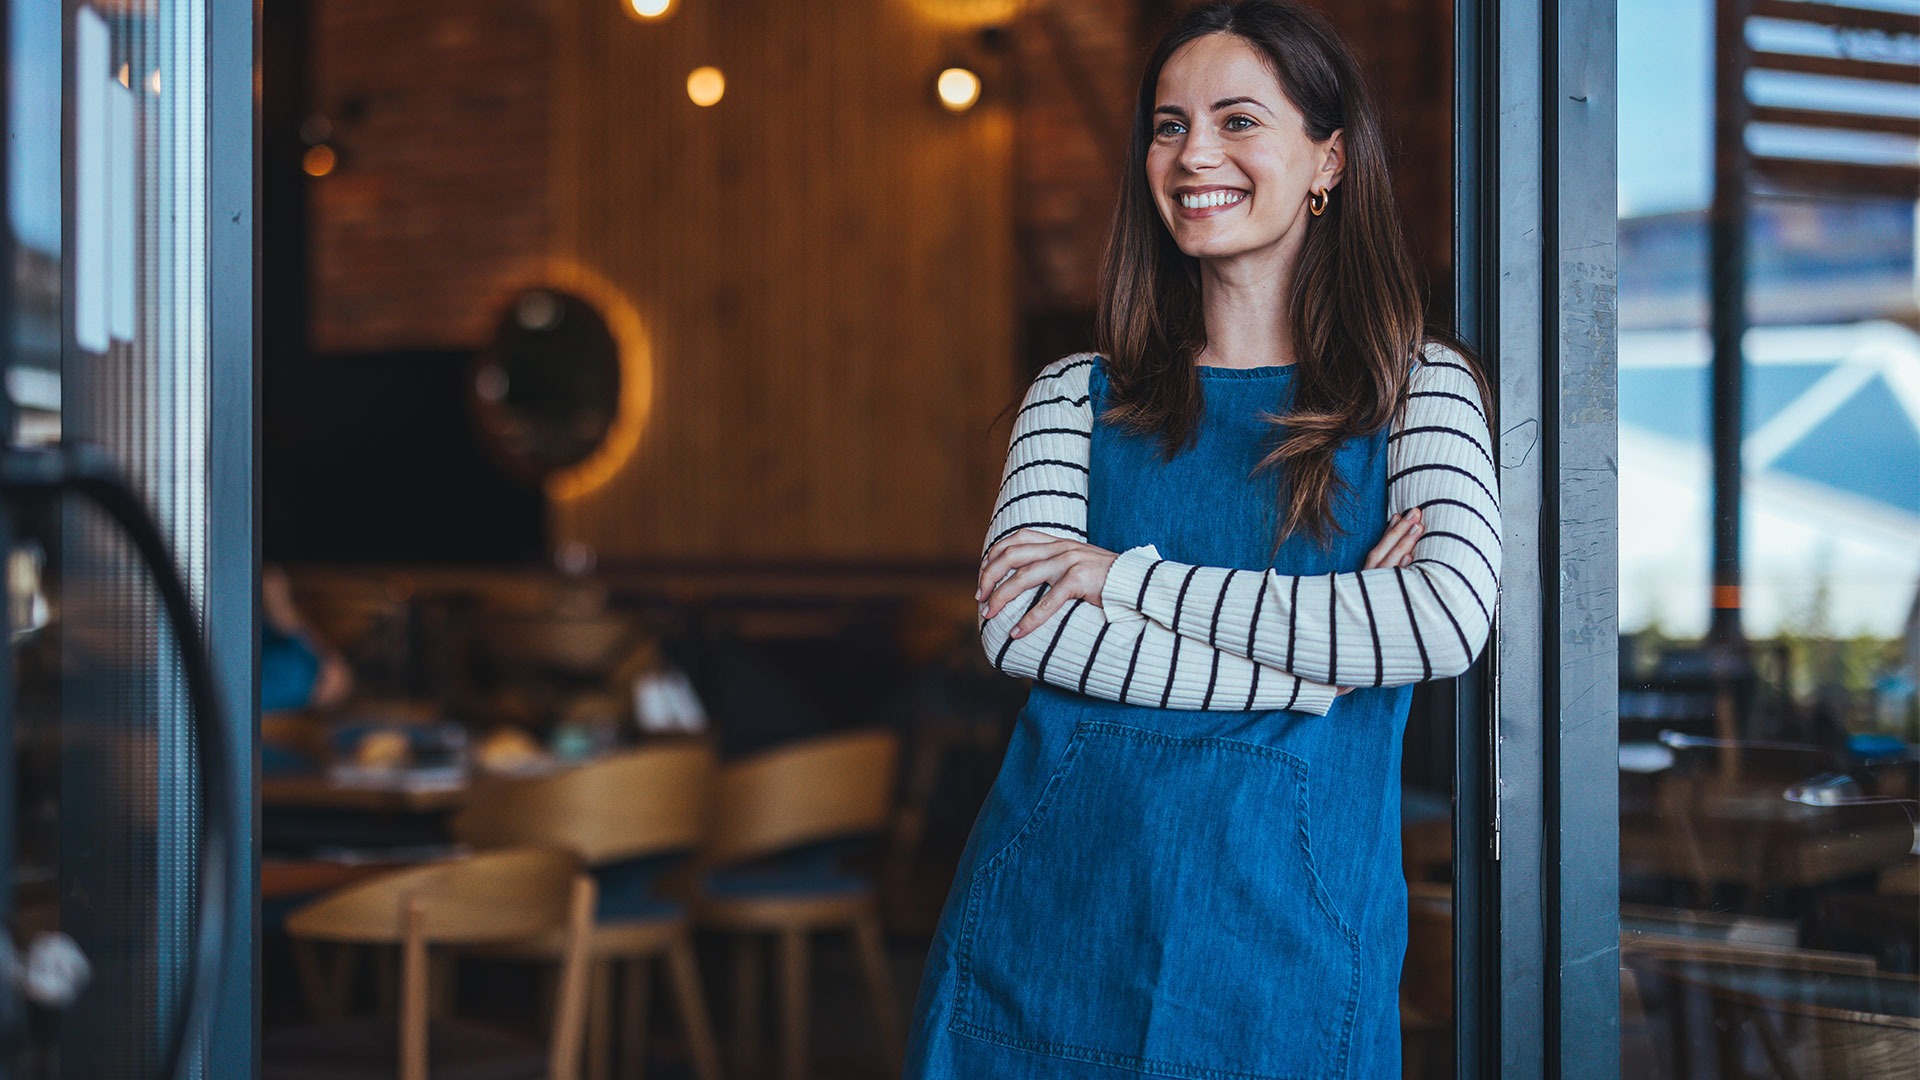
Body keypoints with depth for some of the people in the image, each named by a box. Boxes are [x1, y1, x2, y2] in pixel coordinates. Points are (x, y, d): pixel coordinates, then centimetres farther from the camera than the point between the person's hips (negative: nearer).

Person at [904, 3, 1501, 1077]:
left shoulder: (1419, 388, 4)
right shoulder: (1077, 396, 8)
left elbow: (1450, 620, -14)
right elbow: (1019, 627, -7)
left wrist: (1129, 577, -12)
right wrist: (1316, 665, -14)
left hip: (1286, 939, -2)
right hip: (1054, 925, 2)